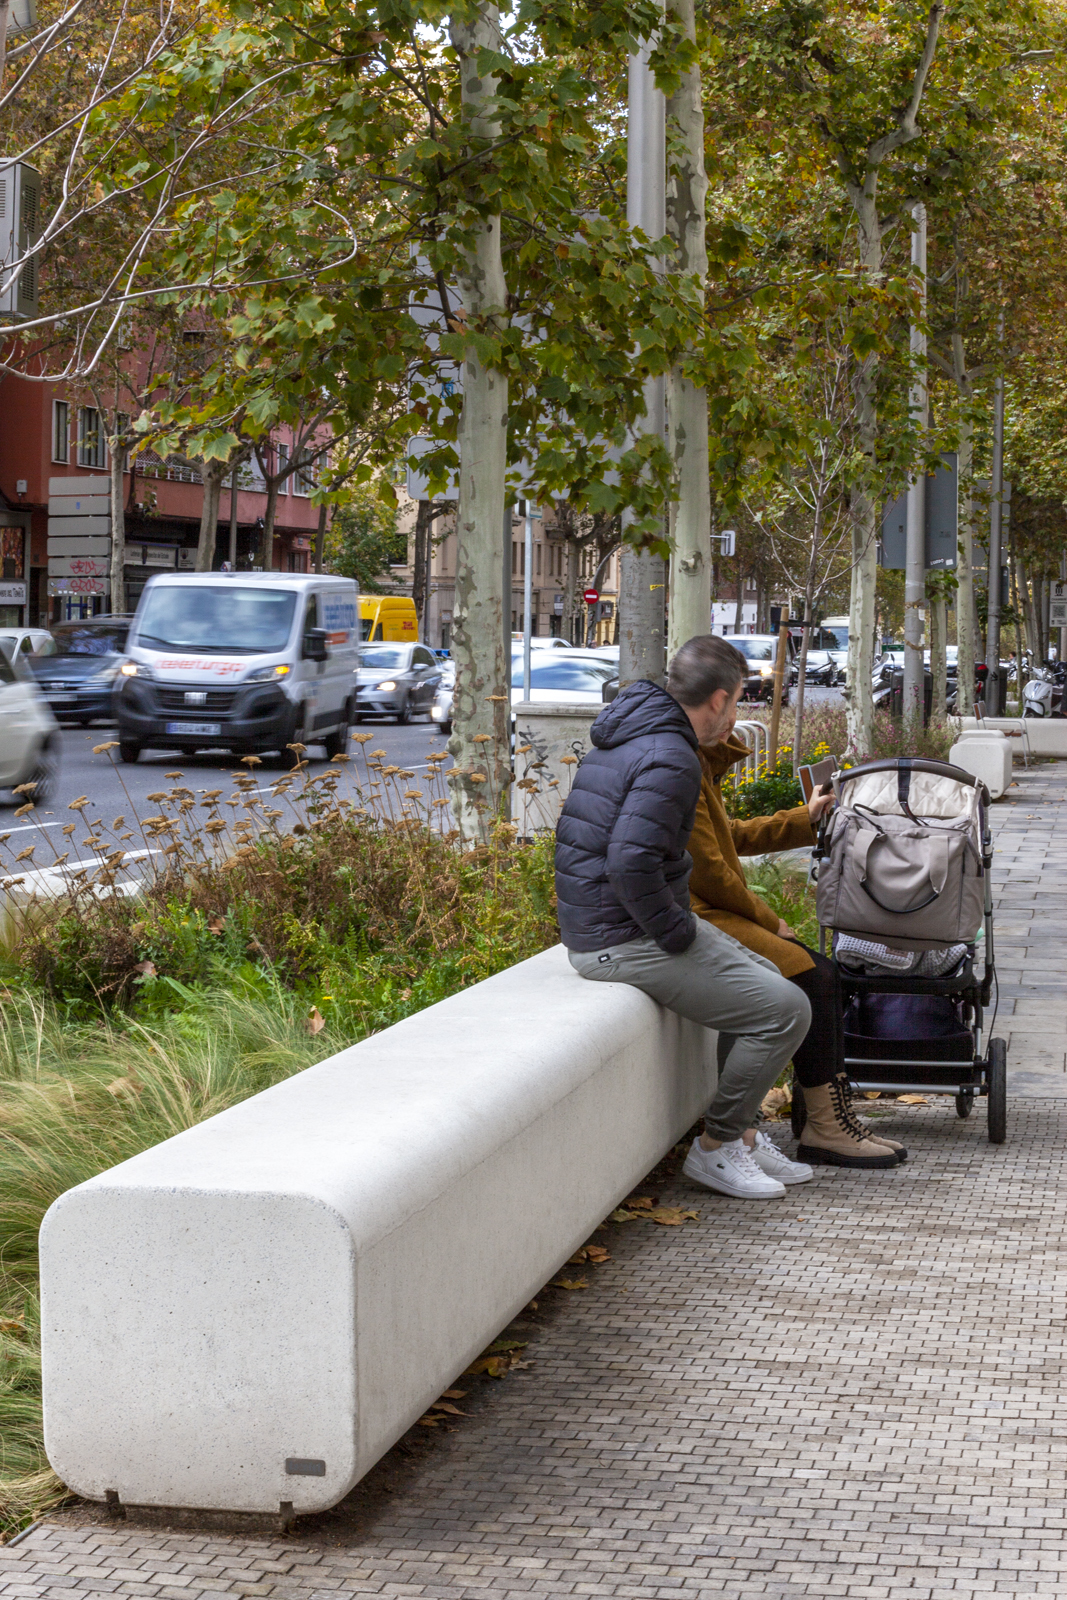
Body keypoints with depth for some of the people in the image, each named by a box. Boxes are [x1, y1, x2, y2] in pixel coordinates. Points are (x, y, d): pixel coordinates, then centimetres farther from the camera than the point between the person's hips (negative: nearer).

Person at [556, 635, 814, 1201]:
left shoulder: (625, 739, 13)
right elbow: (631, 863, -31)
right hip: (626, 938, -11)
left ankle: (742, 1134, 24)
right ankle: (715, 1147, 2)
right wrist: (681, 936, -18)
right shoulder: (670, 759, -20)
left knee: (766, 979, 23)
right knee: (786, 1010, -10)